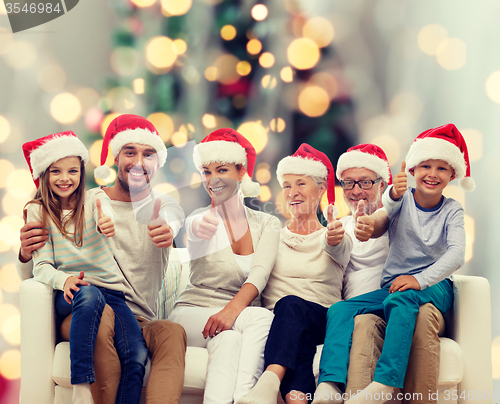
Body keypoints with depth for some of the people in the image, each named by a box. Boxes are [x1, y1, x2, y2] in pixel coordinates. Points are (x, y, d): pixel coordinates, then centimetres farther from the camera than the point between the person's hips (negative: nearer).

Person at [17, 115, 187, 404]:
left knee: (173, 332, -32)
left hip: (140, 324, 1)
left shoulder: (166, 207, 13)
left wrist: (167, 231, -41)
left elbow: (172, 221, -15)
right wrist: (27, 255, -13)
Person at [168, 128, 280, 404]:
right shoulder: (200, 219, 1)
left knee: (227, 337, -36)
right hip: (192, 313, -1)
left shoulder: (267, 224, 7)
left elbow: (259, 273, -11)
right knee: (263, 318, -33)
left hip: (242, 322, 2)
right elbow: (194, 229, -25)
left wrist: (233, 309, -31)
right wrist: (199, 230, -52)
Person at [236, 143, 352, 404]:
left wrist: (334, 239, -39)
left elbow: (337, 248, -13)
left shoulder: (337, 236, 13)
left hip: (322, 322, -1)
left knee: (291, 305, -35)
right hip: (278, 322, 1)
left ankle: (270, 382, -60)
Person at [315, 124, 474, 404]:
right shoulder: (403, 199, 4)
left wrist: (420, 280, -30)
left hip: (434, 287, -3)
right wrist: (394, 194, -49)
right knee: (340, 309, -21)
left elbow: (456, 254, -14)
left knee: (401, 299, -37)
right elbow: (390, 205, -22)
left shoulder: (451, 211, 2)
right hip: (393, 284, 3)